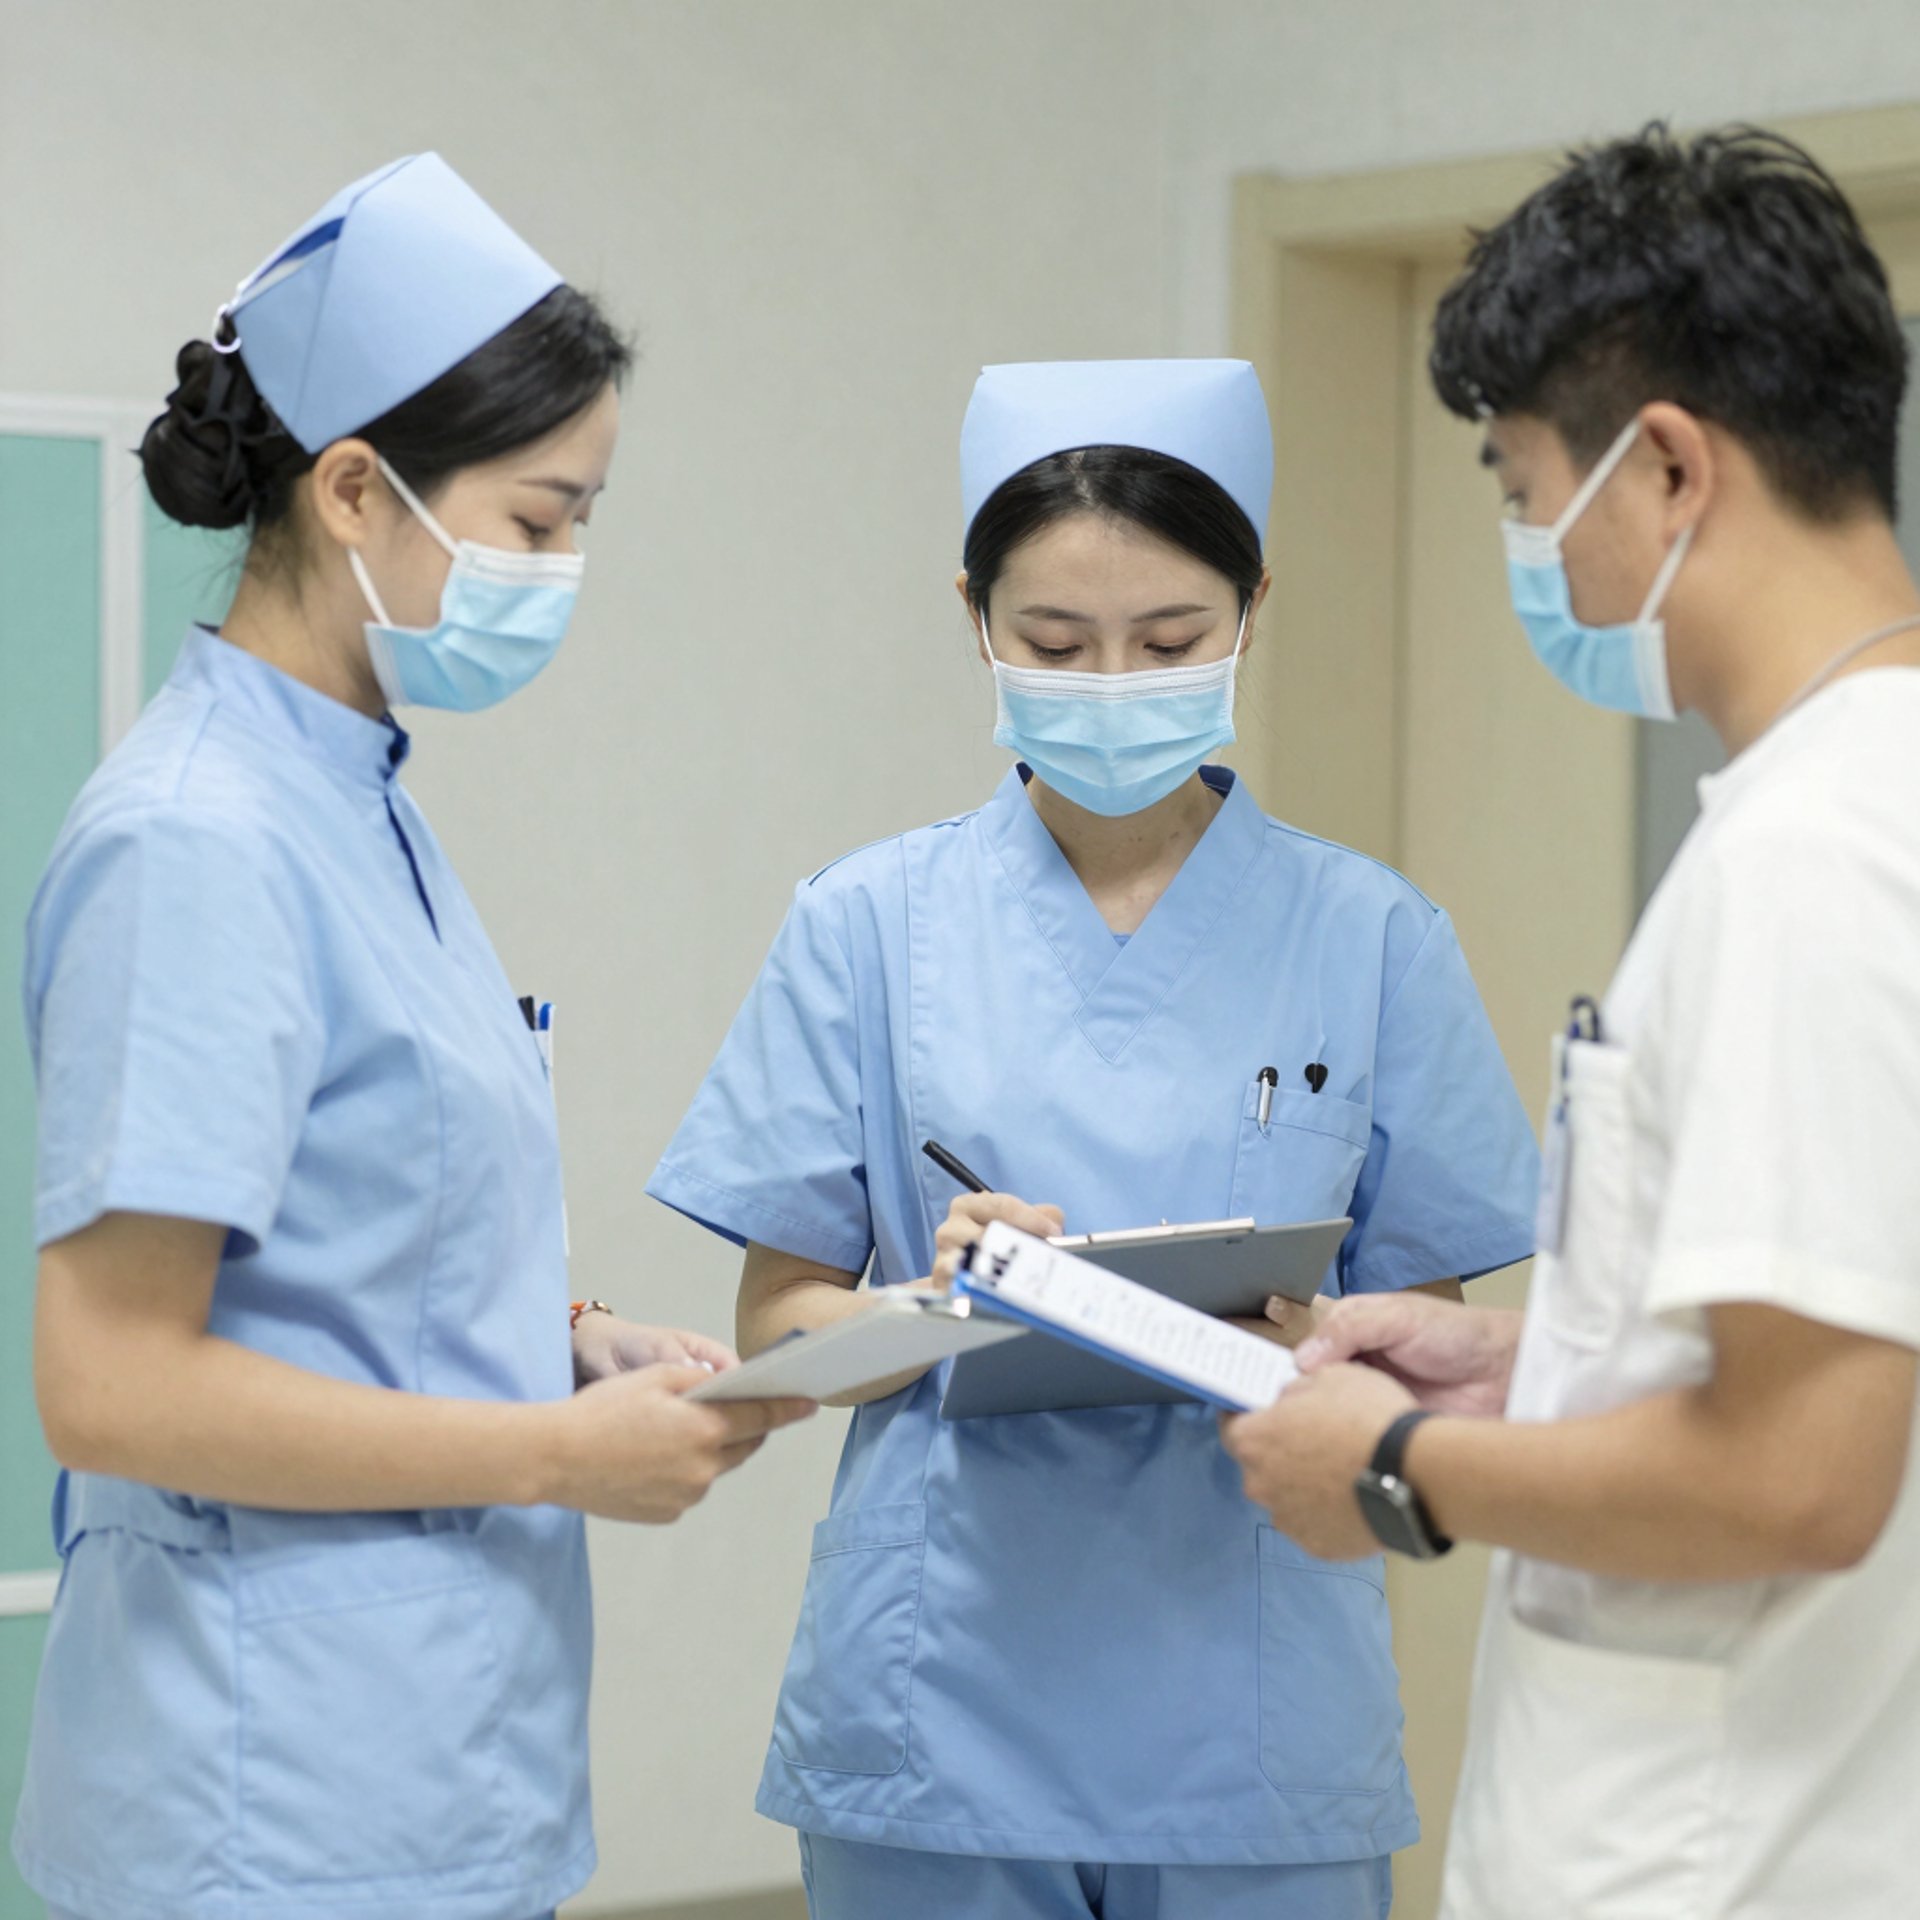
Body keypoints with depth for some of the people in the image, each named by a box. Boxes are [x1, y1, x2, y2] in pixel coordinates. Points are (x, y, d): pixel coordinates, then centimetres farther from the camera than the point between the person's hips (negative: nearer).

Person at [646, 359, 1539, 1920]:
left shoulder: (1372, 938, 3)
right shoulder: (870, 927, 3)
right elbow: (777, 1322, 4)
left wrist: (1295, 1344, -16)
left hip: (1254, 1717, 0)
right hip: (939, 1716, 0)